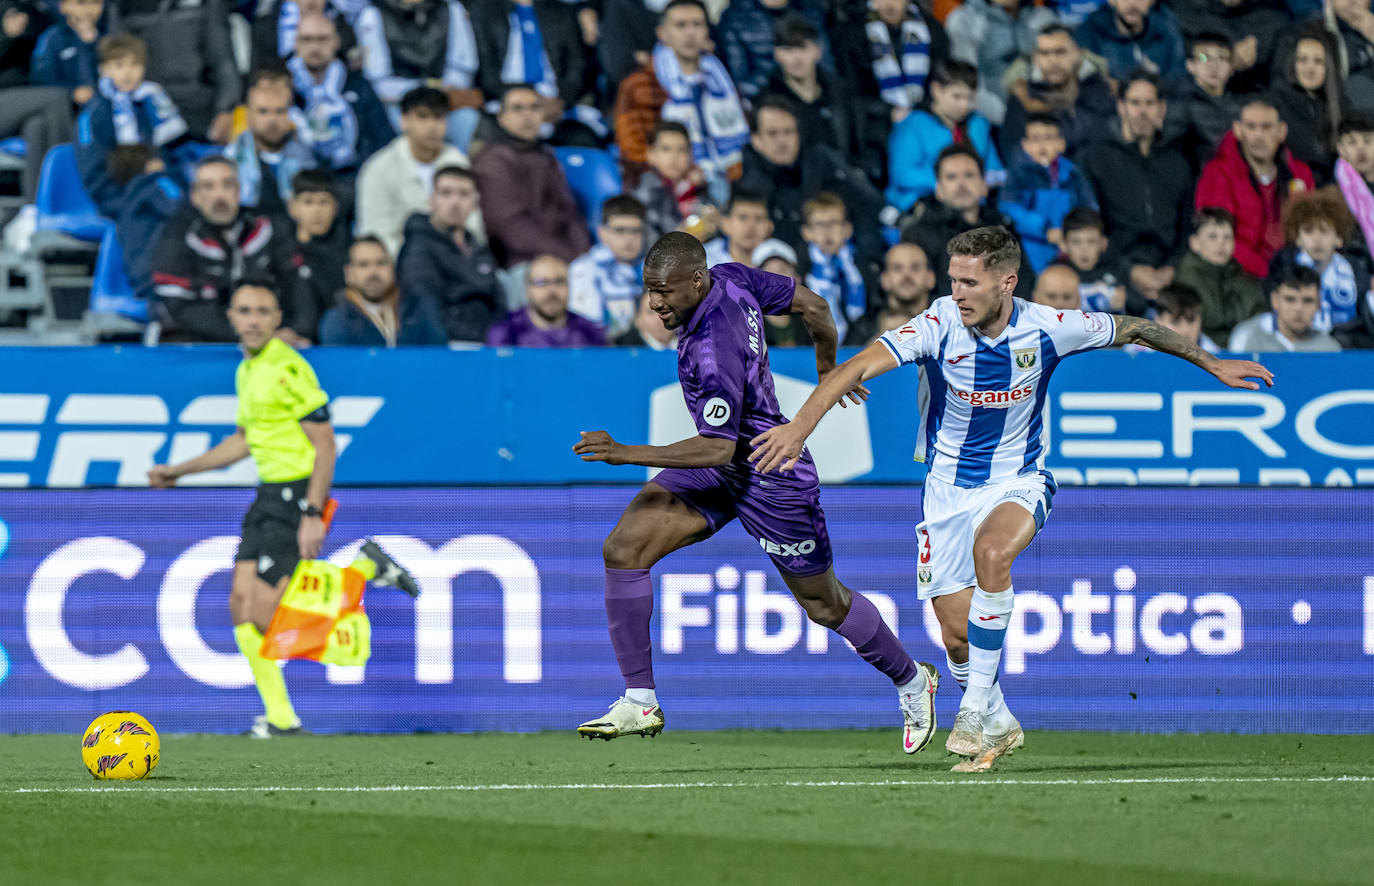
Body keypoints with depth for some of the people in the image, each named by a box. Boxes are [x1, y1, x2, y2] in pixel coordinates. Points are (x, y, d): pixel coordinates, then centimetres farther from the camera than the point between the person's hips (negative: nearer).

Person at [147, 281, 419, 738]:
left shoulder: (289, 369, -15)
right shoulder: (247, 371, 13)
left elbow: (325, 445, -17)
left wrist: (314, 515, -22)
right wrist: (178, 471, 29)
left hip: (297, 495, -9)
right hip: (269, 495, 9)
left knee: (265, 613, -13)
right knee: (242, 607, 1)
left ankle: (363, 570, 6)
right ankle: (280, 717, 9)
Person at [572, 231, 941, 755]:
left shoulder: (714, 351, -33)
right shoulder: (731, 279, -9)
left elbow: (719, 448, -32)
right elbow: (813, 305, 4)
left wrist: (628, 454, -35)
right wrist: (828, 368, 23)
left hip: (771, 481, -9)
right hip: (722, 472, 9)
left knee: (824, 604, 13)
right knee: (623, 548, -9)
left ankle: (911, 681, 40)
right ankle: (639, 701, -5)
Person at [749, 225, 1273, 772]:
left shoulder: (1046, 330, -15)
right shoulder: (937, 327, -19)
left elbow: (1132, 330, 3)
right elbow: (857, 368, -30)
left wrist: (1212, 364, 12)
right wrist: (800, 426, -45)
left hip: (1018, 483, -1)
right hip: (948, 486, 1)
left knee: (991, 551, -34)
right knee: (958, 633, -4)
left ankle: (976, 707, -23)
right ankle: (998, 727, 26)